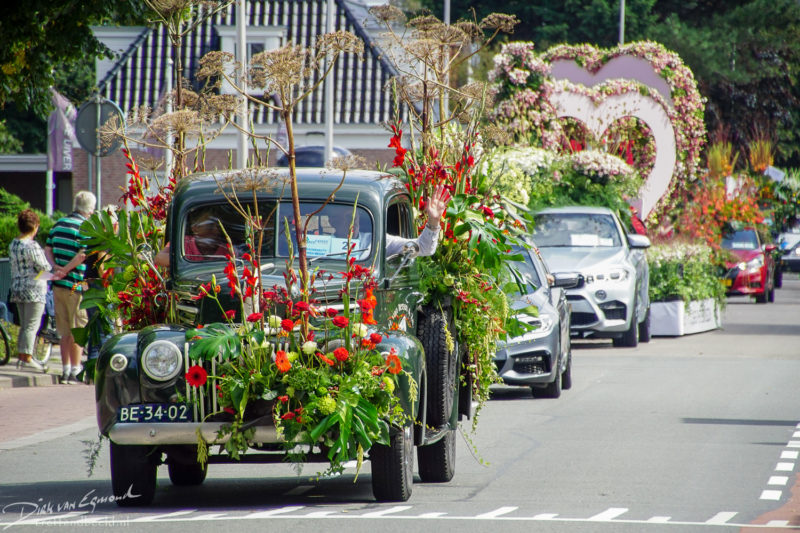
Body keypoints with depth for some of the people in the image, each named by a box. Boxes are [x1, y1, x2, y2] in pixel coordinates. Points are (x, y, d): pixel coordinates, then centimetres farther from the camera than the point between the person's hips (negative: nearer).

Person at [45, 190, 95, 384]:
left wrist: (56, 267, -3)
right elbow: (83, 254, -21)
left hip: (58, 286, 6)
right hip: (76, 285, -6)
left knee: (65, 332, 13)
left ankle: (66, 370, 16)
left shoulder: (59, 224, 12)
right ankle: (75, 371, 1)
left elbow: (48, 250, 9)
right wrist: (65, 270, -14)